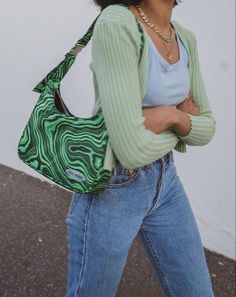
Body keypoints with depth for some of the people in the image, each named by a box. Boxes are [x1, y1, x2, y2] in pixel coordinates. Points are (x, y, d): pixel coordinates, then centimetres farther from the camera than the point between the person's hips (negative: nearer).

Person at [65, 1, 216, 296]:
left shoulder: (186, 38, 2)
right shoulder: (116, 24, -23)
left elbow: (206, 128, 5)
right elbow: (132, 149, -29)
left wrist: (170, 115, -16)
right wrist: (181, 126, -9)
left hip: (164, 181, 7)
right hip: (111, 188, -6)